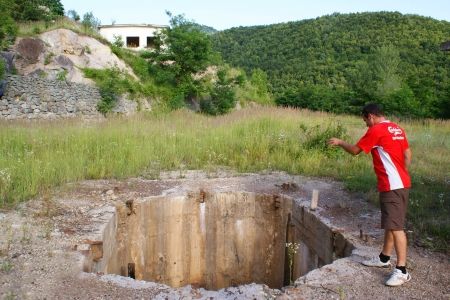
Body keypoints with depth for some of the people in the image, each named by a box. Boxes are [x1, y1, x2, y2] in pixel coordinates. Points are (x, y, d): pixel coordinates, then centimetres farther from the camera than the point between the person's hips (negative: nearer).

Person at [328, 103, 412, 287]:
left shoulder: (376, 130, -13)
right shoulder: (397, 129, 13)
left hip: (392, 186, -10)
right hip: (399, 183, 10)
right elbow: (407, 155, 16)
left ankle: (402, 271, -7)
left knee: (395, 226, -9)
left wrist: (339, 142, 11)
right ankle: (384, 258, 30)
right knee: (390, 224, 18)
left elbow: (355, 150, -5)